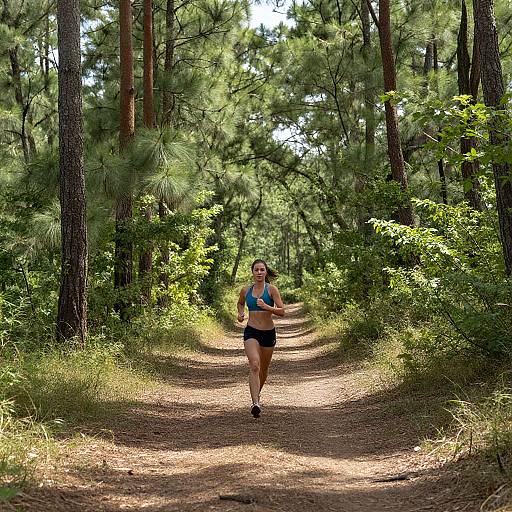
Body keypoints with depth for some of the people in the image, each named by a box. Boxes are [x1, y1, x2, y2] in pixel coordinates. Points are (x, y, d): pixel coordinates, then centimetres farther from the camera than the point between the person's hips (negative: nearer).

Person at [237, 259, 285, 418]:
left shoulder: (271, 289, -4)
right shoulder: (246, 290, 4)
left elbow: (282, 311, -11)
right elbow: (240, 303, 26)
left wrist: (267, 307, -26)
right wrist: (241, 313, 6)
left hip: (268, 333, 1)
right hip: (251, 332, 0)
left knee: (263, 369, 16)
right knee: (254, 365, -22)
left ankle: (257, 394, 45)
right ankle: (255, 403, -30)